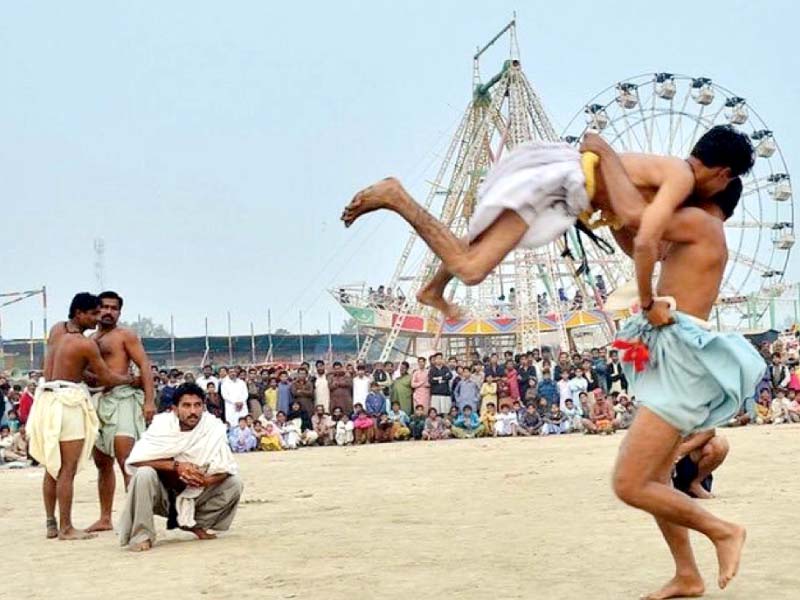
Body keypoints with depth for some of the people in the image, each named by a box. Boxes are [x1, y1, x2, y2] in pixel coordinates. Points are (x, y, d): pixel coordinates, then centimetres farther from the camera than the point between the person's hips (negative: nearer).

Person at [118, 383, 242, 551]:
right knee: (144, 474, -32)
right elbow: (135, 460, -26)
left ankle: (196, 524, 4)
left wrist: (205, 481, -35)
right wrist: (176, 466, -33)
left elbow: (228, 468, -14)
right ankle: (141, 535, -18)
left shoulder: (214, 427, -13)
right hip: (163, 496, -2)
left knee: (233, 483, -16)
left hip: (193, 495, 3)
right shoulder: (162, 424, -17)